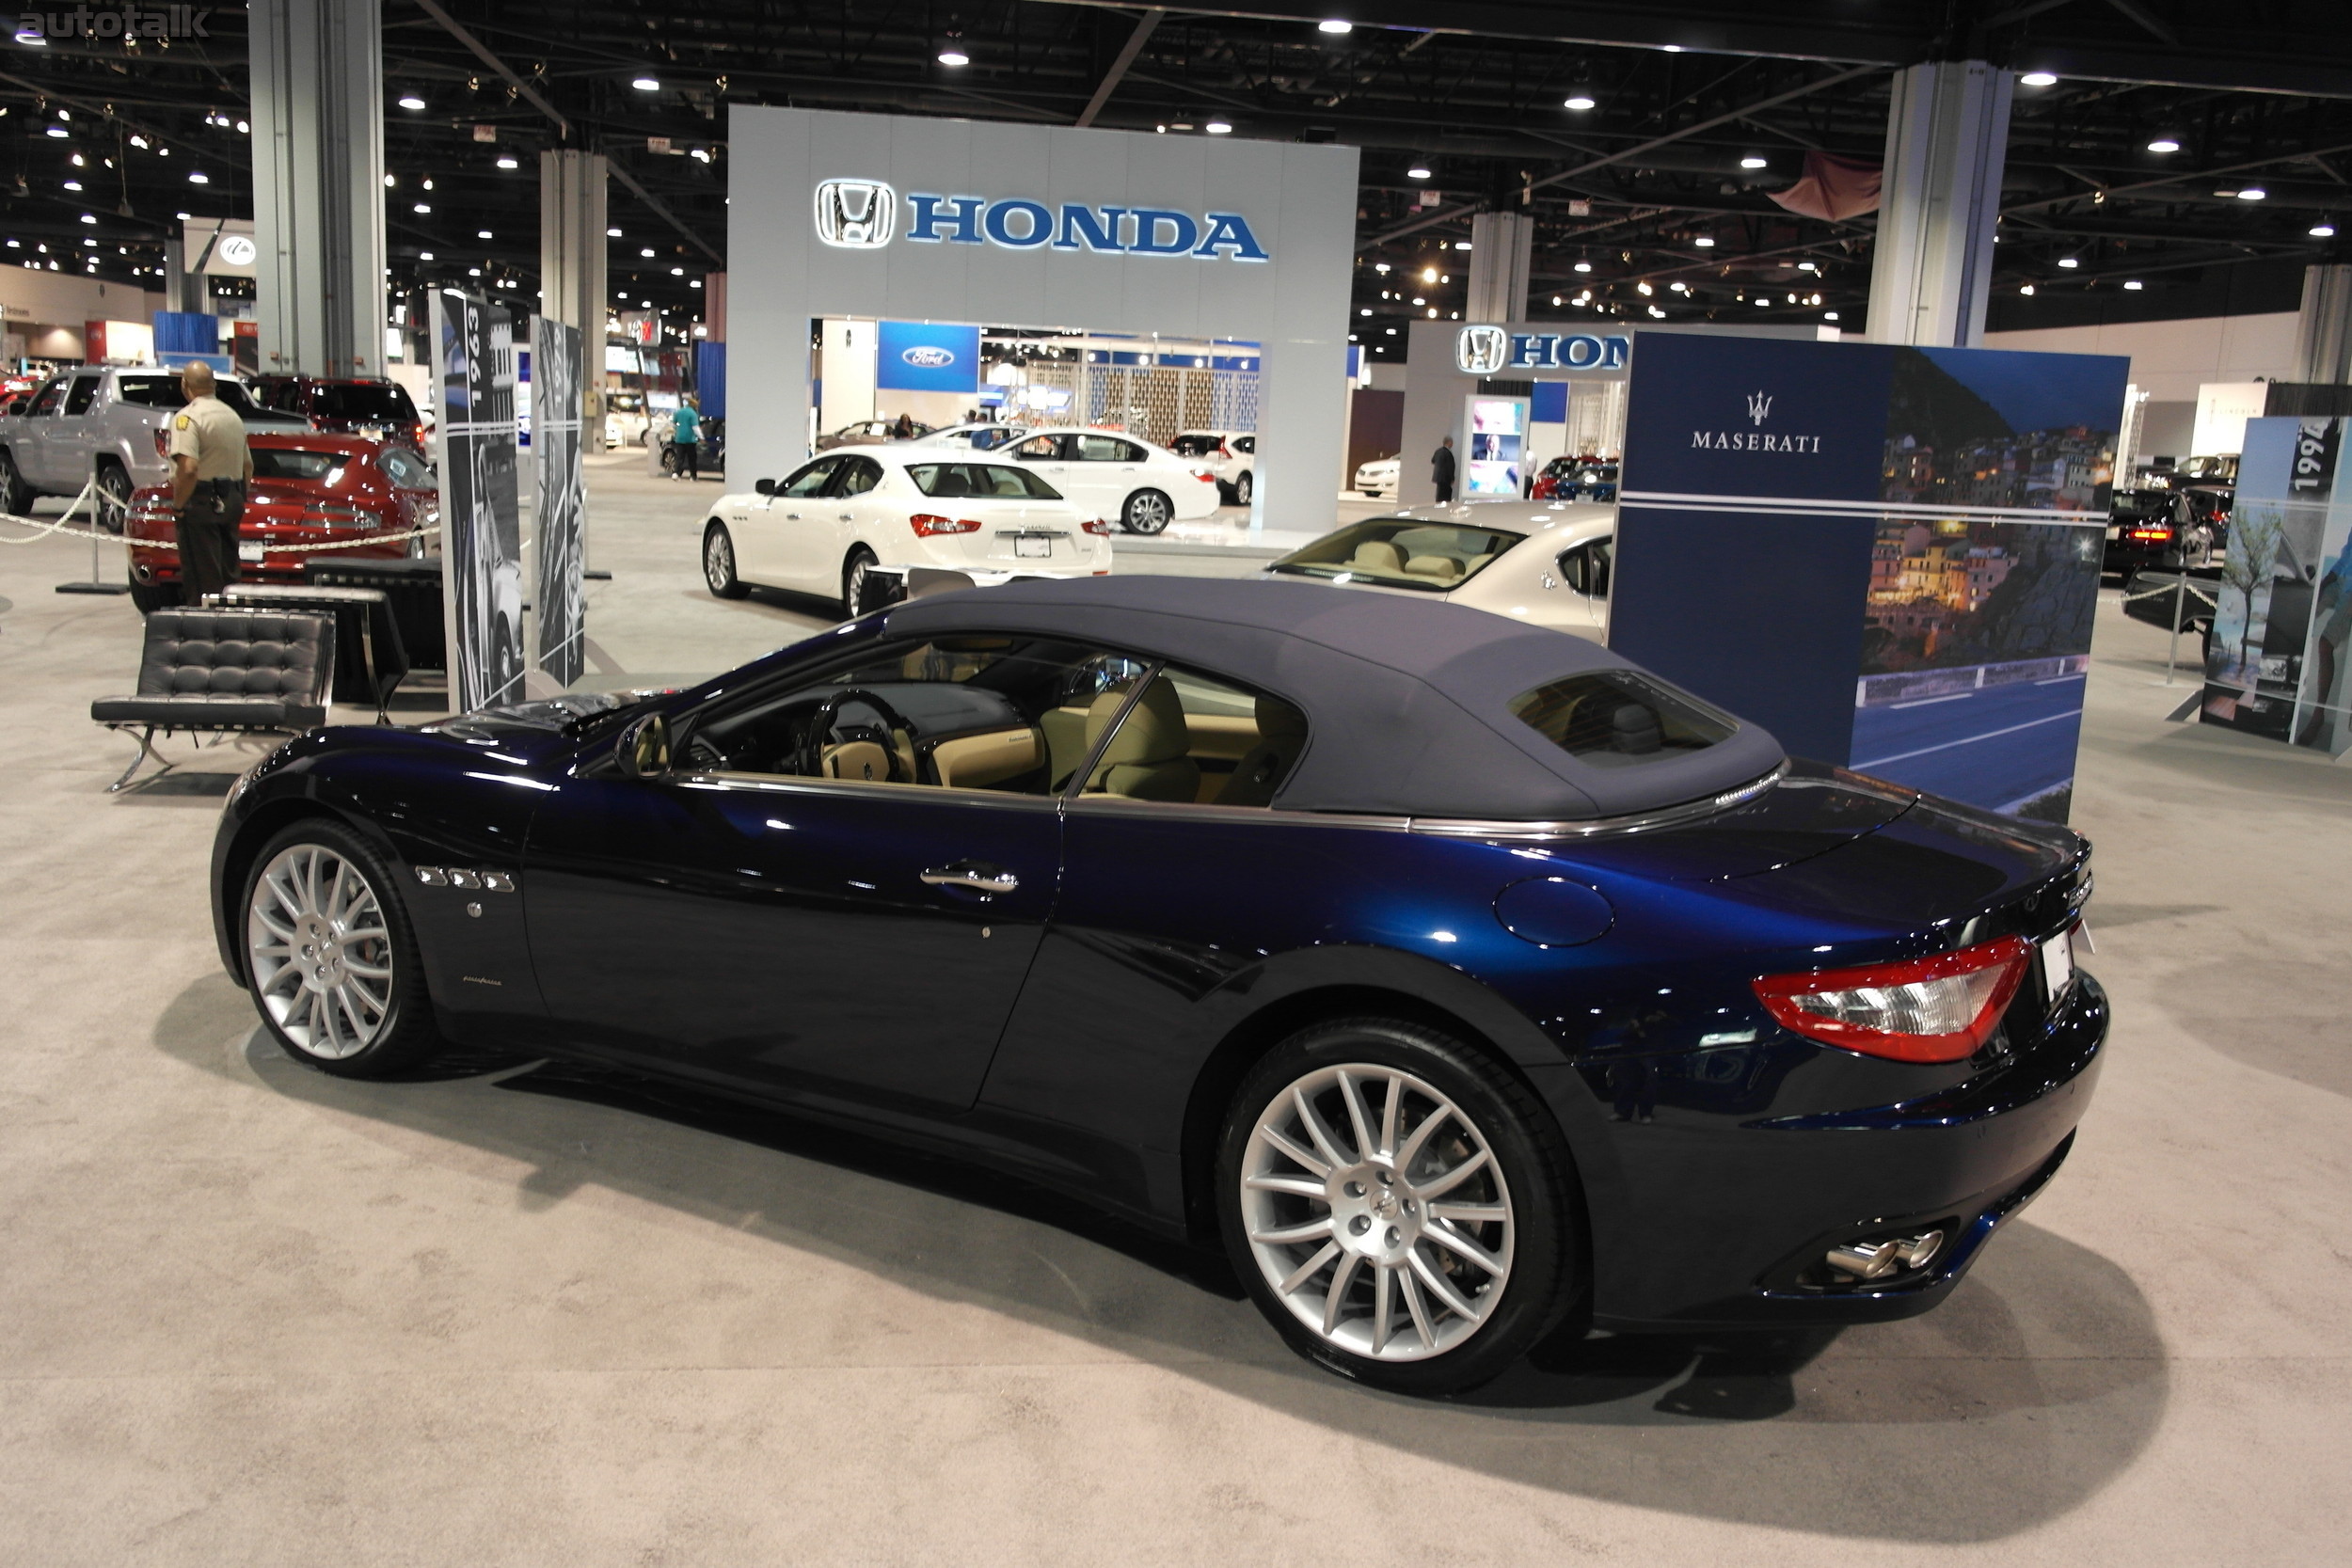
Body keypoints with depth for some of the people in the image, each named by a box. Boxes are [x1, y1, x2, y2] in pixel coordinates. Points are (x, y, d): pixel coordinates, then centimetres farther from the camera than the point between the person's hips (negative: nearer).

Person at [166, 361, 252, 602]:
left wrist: (178, 503, -13)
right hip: (232, 502, 8)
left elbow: (188, 469, -25)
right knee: (228, 571, 14)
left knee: (202, 578, -4)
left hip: (201, 503, -8)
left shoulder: (188, 417, -14)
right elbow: (248, 466, 20)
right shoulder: (232, 415, 13)